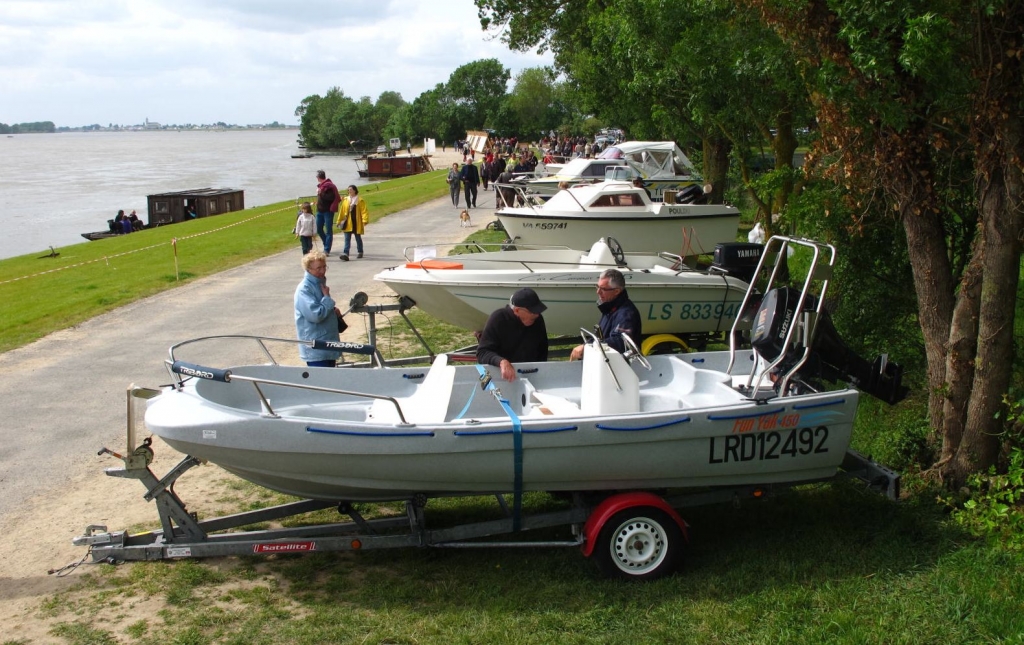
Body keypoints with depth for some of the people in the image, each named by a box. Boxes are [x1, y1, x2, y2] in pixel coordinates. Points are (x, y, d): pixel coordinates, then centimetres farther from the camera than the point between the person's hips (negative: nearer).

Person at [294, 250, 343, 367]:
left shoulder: (320, 283, 11)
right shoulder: (304, 290, -19)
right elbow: (316, 315, -28)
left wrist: (333, 310, 5)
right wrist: (327, 298, -16)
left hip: (329, 345, 10)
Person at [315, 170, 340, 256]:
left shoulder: (329, 186, -15)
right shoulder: (321, 185, 13)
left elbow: (331, 197, -25)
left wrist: (321, 193, -21)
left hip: (328, 211, -9)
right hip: (320, 210, 9)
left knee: (328, 231, -4)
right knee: (319, 229, 12)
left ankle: (327, 250, -5)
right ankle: (327, 245, 28)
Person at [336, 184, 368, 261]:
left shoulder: (360, 200, -7)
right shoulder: (345, 200, 5)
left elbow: (364, 211, -12)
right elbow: (342, 211, 11)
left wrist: (365, 220, -23)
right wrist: (339, 221, 12)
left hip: (356, 223, -3)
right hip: (347, 223, 3)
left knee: (358, 238, 13)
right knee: (347, 239, -4)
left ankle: (360, 252, 31)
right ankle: (345, 254, -12)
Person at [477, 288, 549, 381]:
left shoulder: (538, 320, -3)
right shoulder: (498, 318, -16)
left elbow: (542, 352, 13)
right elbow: (482, 352, -22)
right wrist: (501, 362, -40)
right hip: (499, 374, -3)